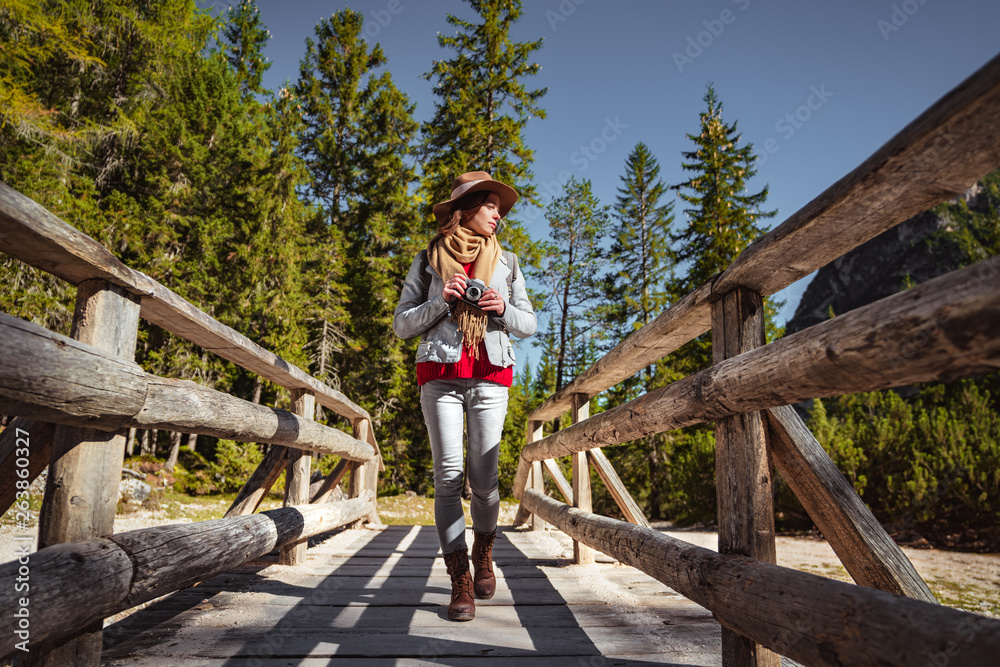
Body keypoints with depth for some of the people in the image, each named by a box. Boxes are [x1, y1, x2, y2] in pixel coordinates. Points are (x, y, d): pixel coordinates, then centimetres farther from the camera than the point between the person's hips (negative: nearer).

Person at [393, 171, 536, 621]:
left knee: (483, 478, -2)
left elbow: (528, 324, 16)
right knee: (448, 475, -6)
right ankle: (460, 580, 4)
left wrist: (504, 310, -5)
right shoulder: (428, 261, 10)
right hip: (440, 374, -1)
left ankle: (483, 551, 27)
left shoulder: (505, 262, 15)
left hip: (490, 376, 1)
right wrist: (440, 302, -9)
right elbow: (402, 324, 7)